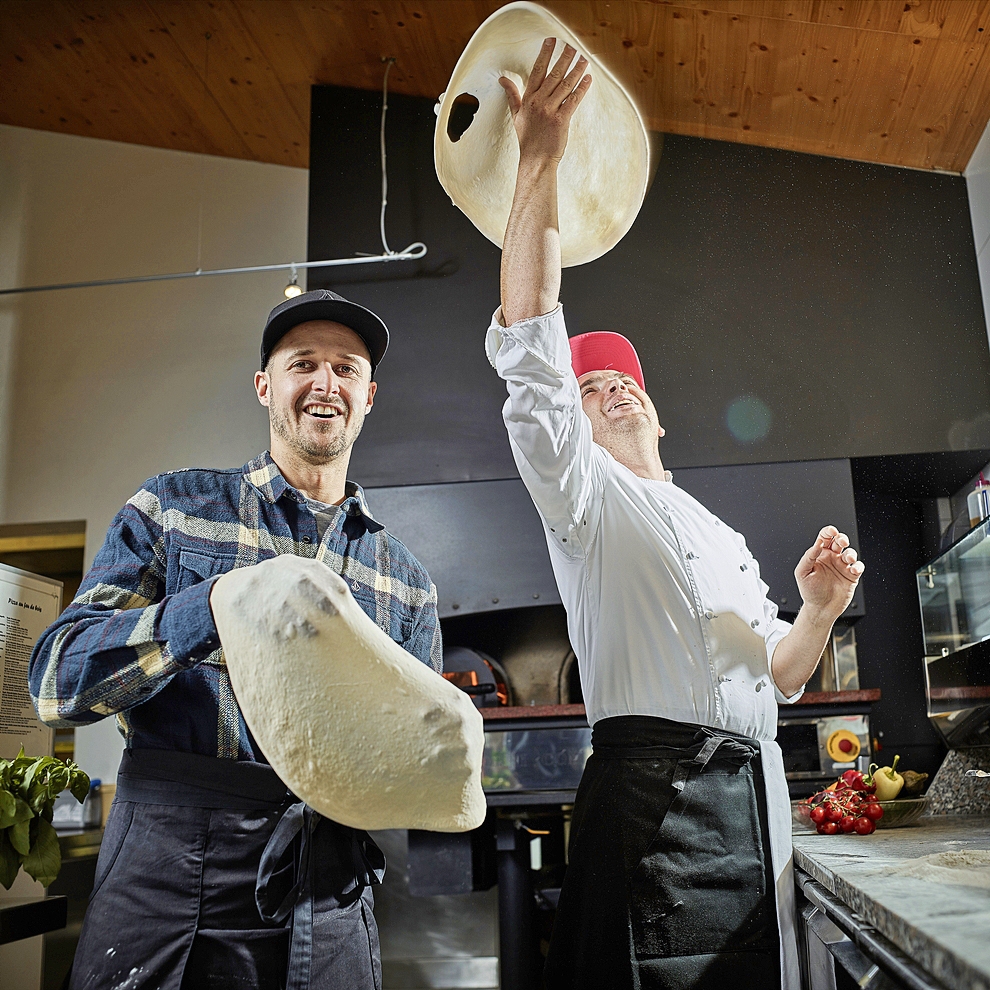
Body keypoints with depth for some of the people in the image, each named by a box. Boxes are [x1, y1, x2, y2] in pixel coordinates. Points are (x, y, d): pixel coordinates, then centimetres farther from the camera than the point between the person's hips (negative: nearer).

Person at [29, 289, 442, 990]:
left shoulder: (408, 582, 10)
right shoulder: (174, 507, 4)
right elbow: (57, 682, -5)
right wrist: (218, 604, -20)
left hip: (326, 899, 3)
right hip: (169, 867, -2)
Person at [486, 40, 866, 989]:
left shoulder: (724, 537, 24)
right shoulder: (585, 495, 4)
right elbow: (529, 344, -11)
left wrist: (819, 609, 3)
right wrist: (540, 163, -15)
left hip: (756, 798, 7)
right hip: (656, 792, -7)